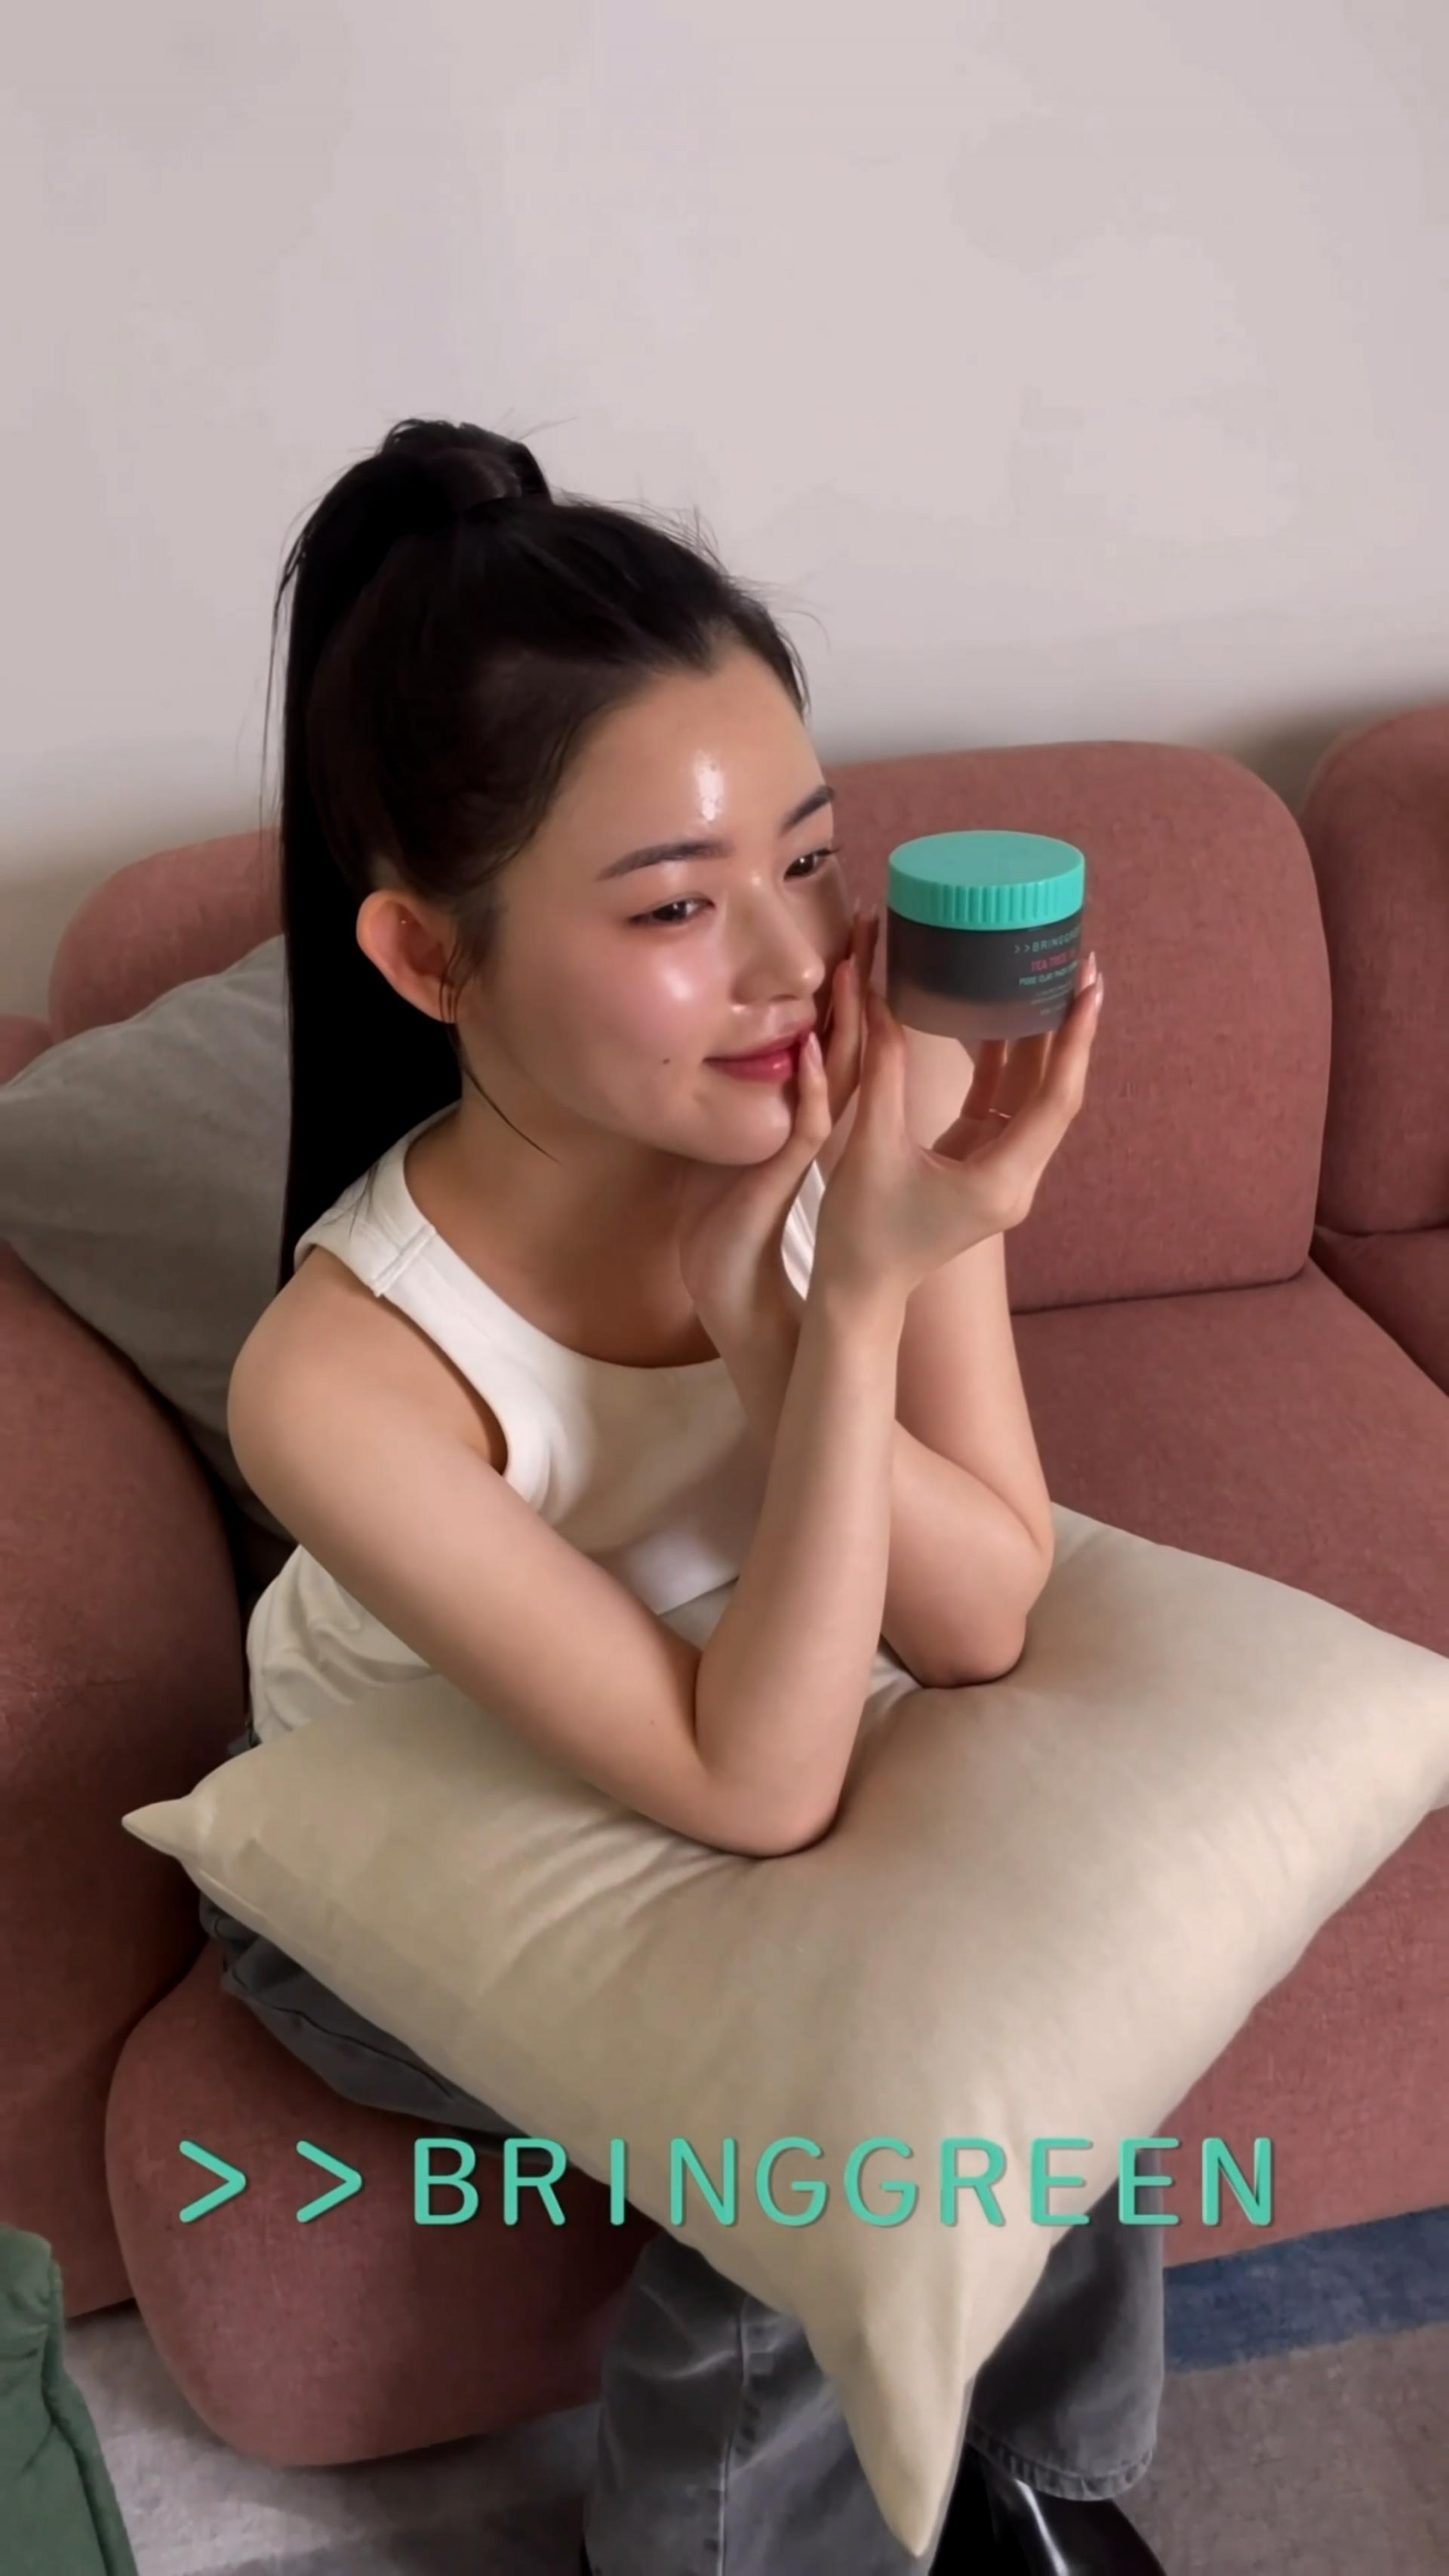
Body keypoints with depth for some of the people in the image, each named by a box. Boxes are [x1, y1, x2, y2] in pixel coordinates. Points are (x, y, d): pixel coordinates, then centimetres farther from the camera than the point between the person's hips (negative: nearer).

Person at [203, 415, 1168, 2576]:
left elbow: (981, 1623, -22)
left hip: (759, 1750, 4)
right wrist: (855, 1302, -43)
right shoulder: (346, 1379, -36)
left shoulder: (880, 1109, -25)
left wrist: (765, 1305, -39)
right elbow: (752, 1790, -31)